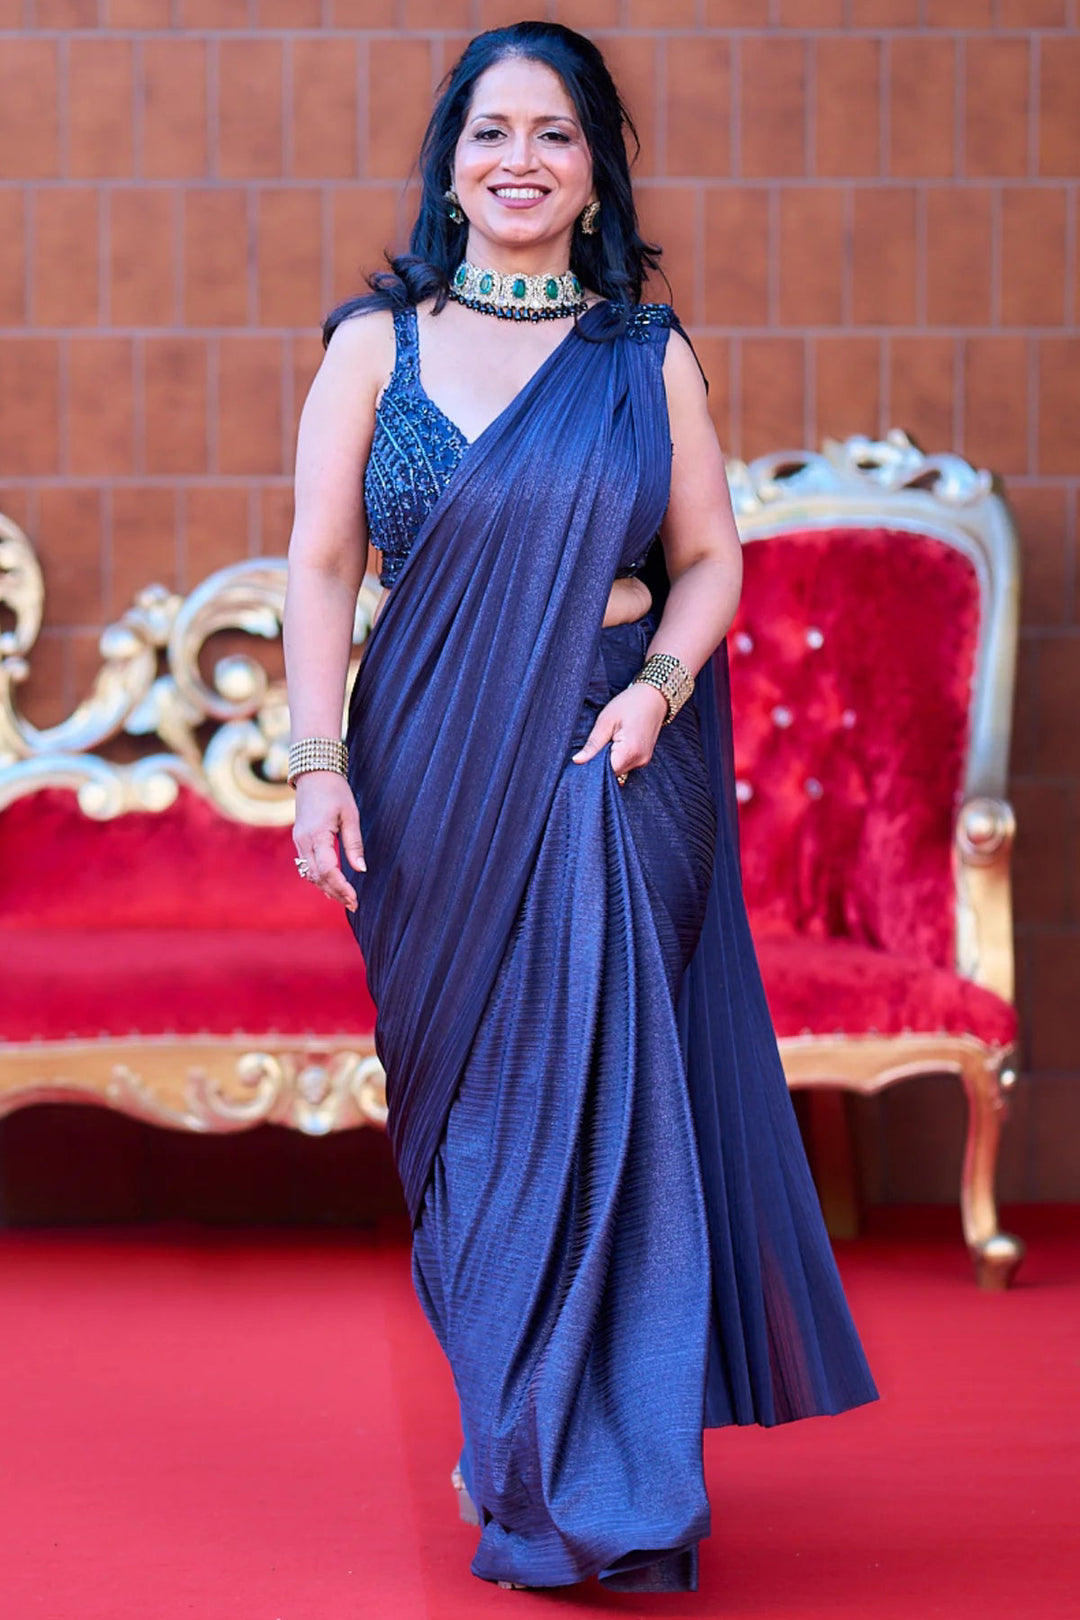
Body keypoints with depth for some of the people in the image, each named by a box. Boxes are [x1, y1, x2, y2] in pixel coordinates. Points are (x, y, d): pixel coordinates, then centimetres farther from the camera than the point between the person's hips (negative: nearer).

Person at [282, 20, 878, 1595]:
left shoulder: (649, 356, 6)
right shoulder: (379, 342, 5)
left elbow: (710, 560, 8)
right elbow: (320, 567, 1)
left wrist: (658, 686, -10)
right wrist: (319, 766, -9)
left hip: (613, 764, 0)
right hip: (434, 770, 1)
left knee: (600, 1094, -6)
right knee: (468, 1099, 6)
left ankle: (580, 1475, 4)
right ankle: (510, 1420, 24)